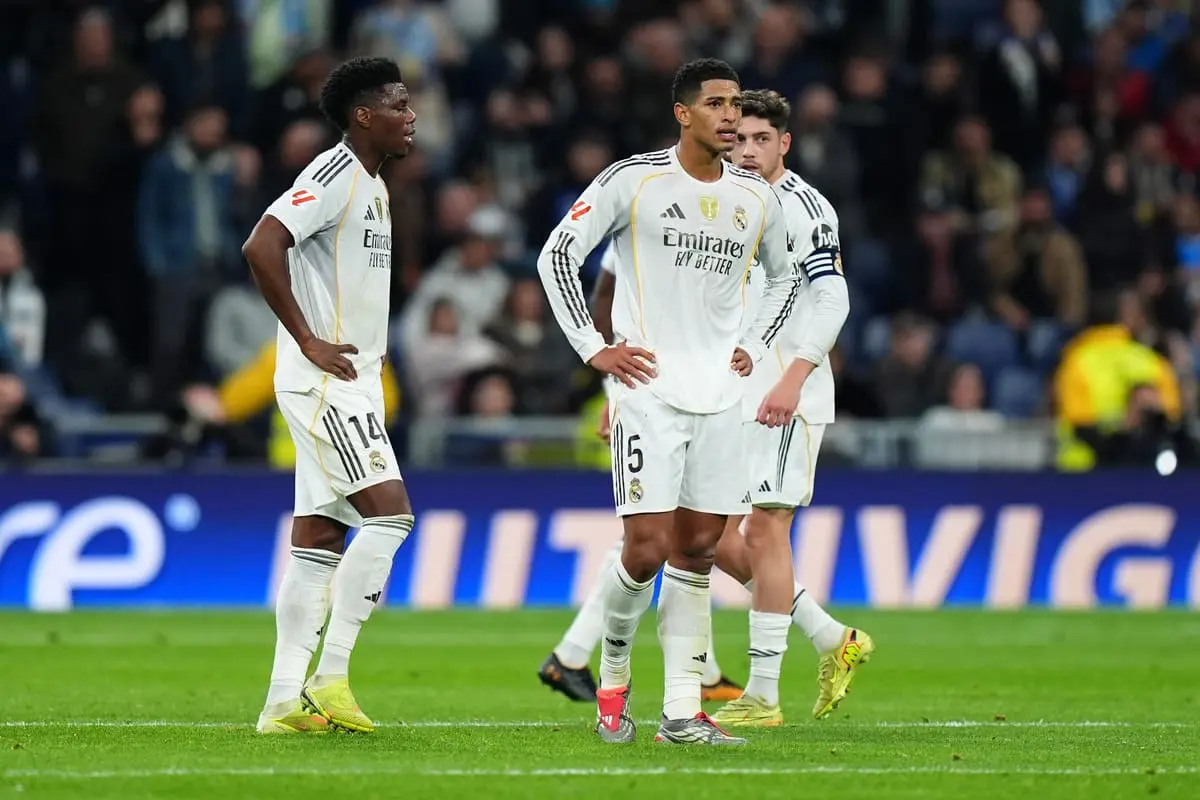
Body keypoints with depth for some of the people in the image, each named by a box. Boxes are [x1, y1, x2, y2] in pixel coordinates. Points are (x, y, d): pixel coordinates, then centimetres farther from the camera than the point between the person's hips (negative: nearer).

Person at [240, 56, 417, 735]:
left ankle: (286, 701, 5)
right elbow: (262, 246, -24)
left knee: (319, 540, 6)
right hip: (324, 382, -10)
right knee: (390, 512, -16)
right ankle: (331, 677, -14)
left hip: (350, 384, 10)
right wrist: (310, 342, -22)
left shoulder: (374, 187, 18)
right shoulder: (333, 177, -13)